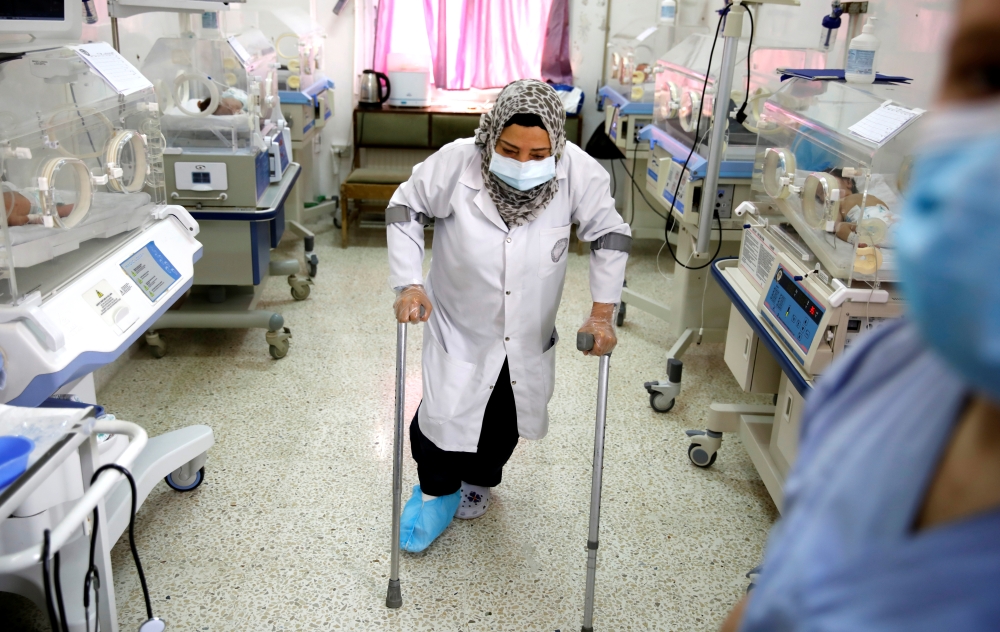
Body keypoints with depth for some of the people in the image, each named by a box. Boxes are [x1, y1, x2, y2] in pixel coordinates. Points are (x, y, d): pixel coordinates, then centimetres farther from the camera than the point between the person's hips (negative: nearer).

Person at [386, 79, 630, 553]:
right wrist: (409, 284, -17)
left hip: (529, 333, 2)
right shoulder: (455, 163, -26)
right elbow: (405, 209, -8)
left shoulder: (579, 172, -23)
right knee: (443, 412, 0)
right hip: (459, 326, -2)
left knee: (506, 423, 18)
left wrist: (603, 312, -11)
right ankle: (436, 491, 34)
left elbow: (610, 235, -7)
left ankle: (479, 481, 51)